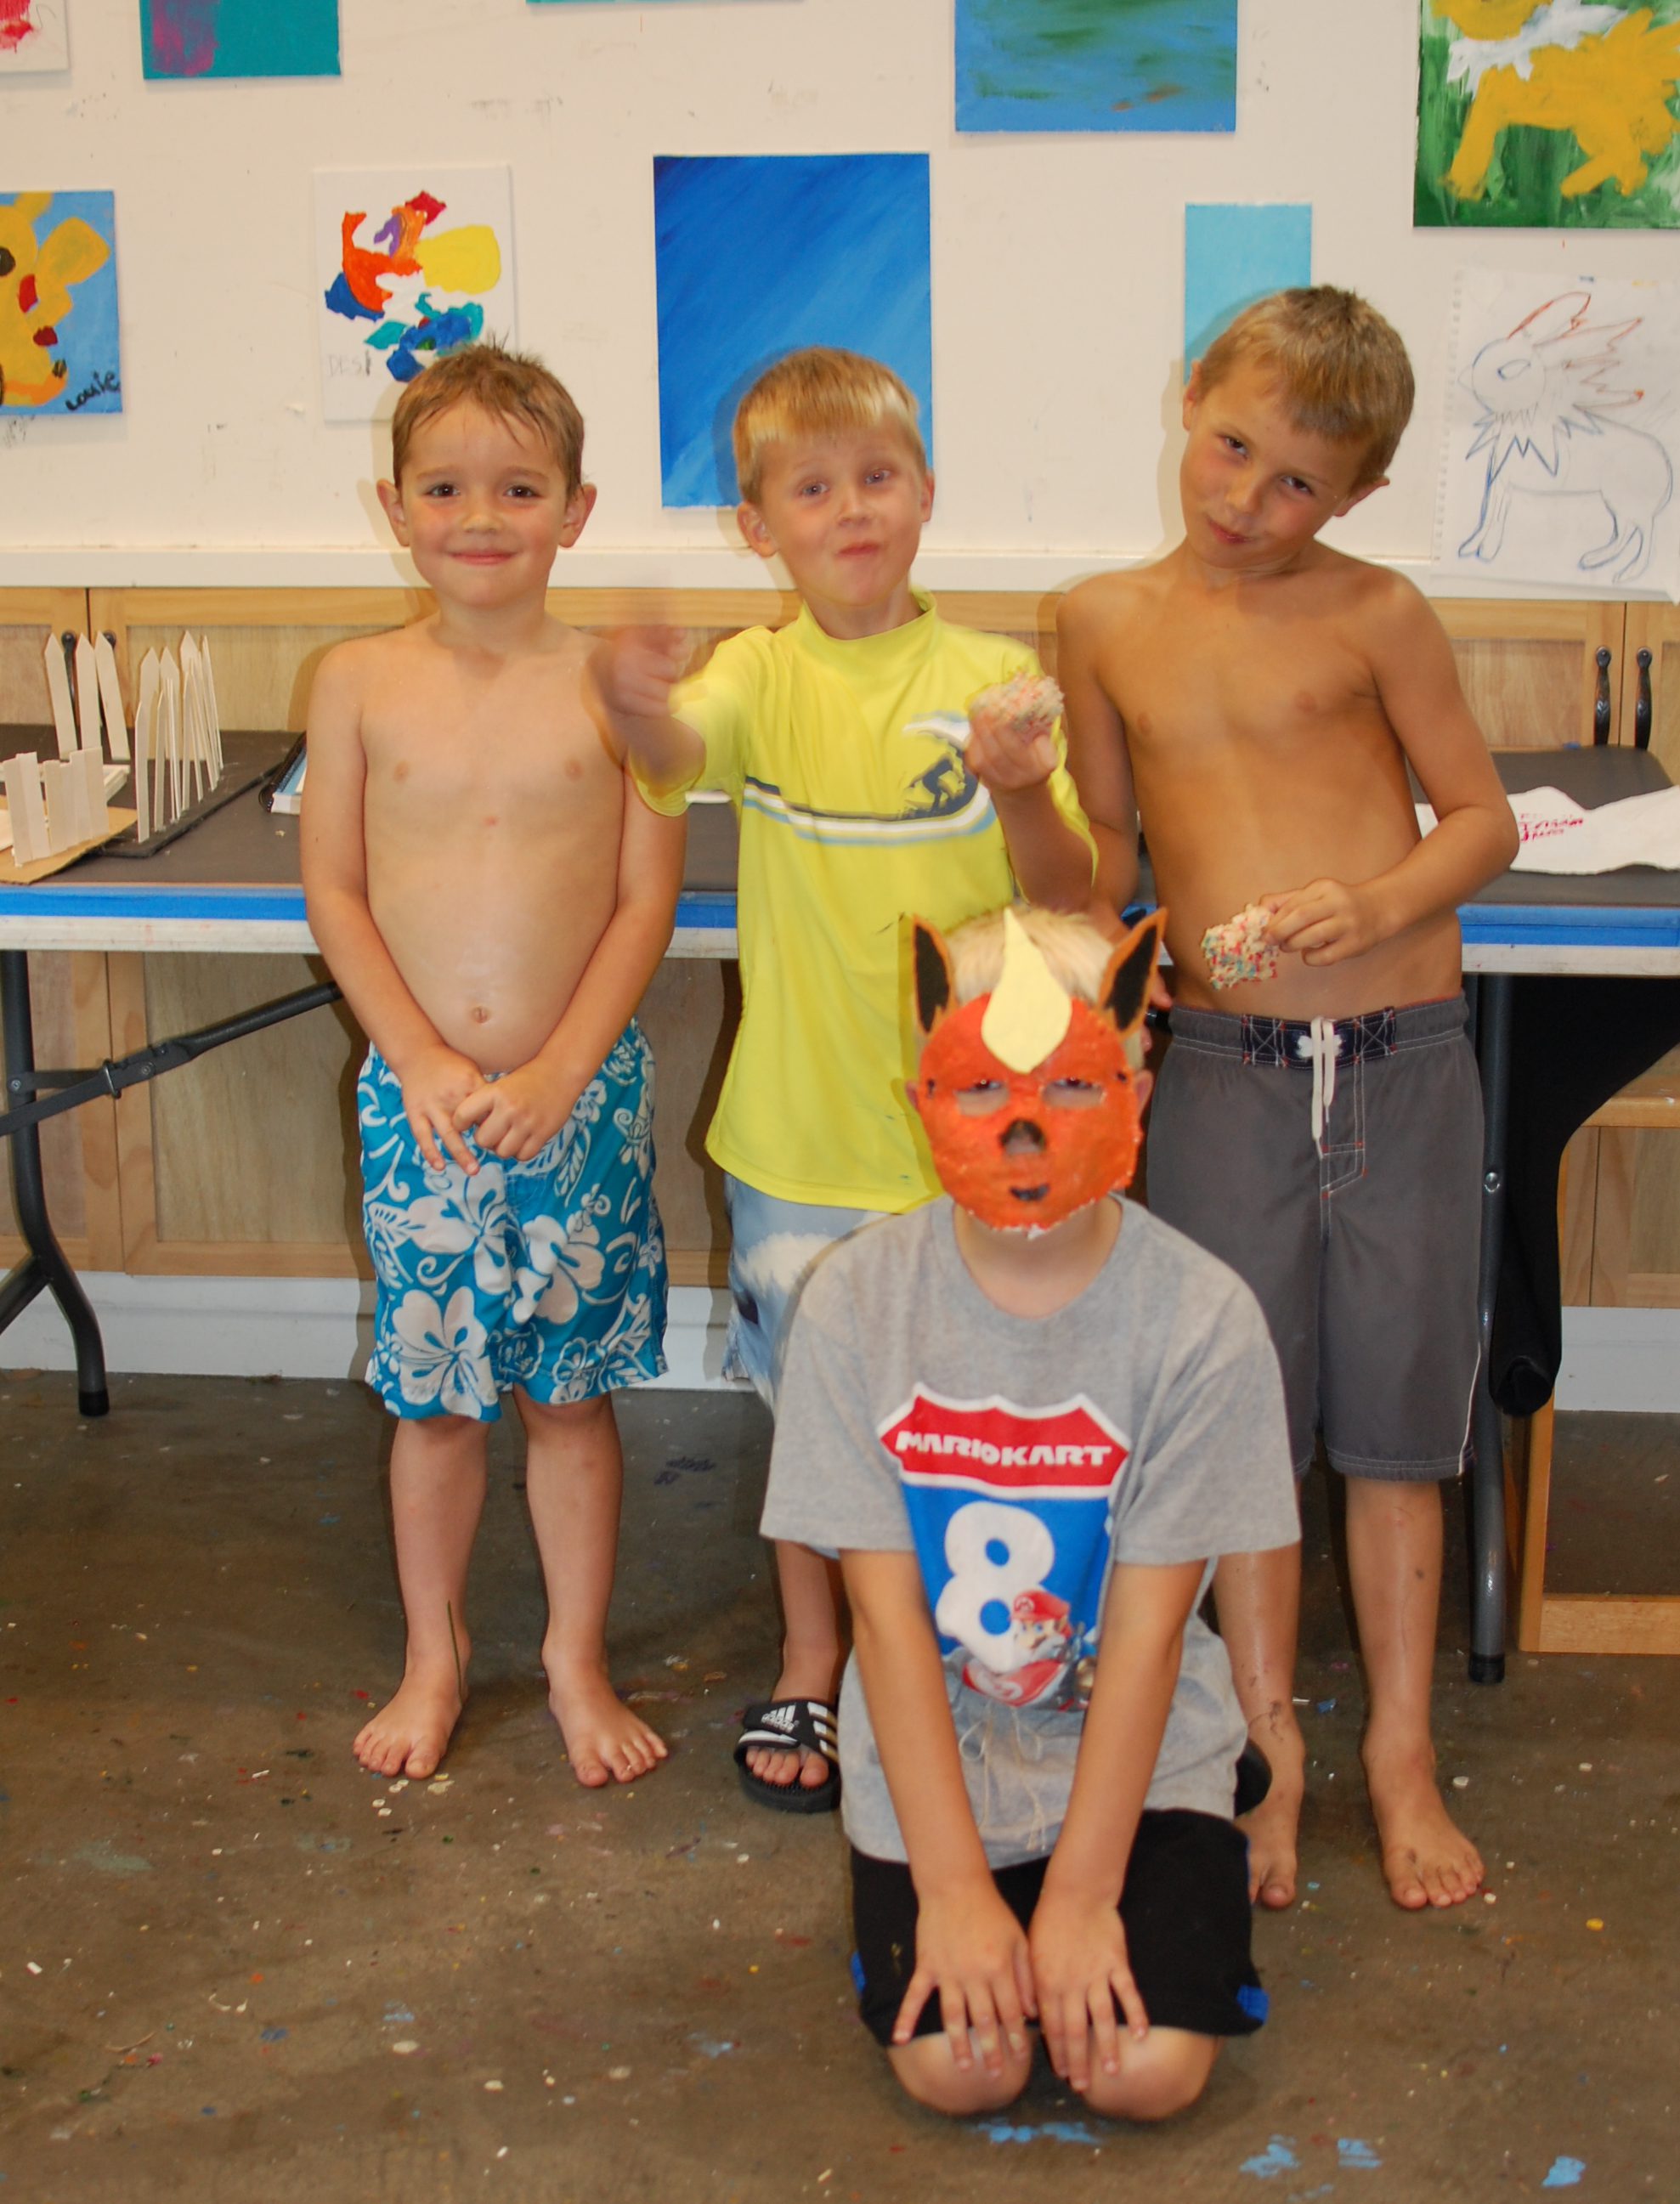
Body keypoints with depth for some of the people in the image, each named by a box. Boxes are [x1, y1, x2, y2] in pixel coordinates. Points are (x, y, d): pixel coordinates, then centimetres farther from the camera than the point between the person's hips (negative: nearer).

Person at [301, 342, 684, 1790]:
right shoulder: (361, 683, -1)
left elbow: (648, 899, -5)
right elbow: (335, 892, 1)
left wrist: (556, 1073, -13)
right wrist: (424, 1062, -9)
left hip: (579, 1093, -1)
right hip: (416, 1093, 1)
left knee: (568, 1391, 10)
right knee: (433, 1395, 11)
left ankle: (579, 1657, 27)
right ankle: (434, 1657, 30)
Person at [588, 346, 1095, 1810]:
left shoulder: (992, 679, -3)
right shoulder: (764, 674, -4)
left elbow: (1070, 901, -6)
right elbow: (680, 757, -27)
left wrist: (1024, 796, -27)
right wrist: (636, 706, -51)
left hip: (965, 1127, 0)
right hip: (802, 1128, 0)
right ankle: (812, 1664, 34)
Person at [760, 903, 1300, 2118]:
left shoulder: (1204, 1318, -16)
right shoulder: (856, 1301, -13)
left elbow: (1146, 1635, -13)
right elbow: (887, 1615, -12)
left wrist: (1078, 1895, -15)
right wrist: (954, 1883, -14)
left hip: (1136, 1746, 0)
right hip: (931, 1755, 1)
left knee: (1148, 2069, -14)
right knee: (958, 2068, -14)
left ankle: (1198, 1872, 16)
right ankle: (926, 1908, 17)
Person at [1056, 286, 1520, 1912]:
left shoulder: (1372, 615, -1)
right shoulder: (1105, 622, 6)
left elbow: (1484, 817, 2)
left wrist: (1380, 904, -15)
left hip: (1402, 1058, -1)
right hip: (1220, 1064, 1)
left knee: (1394, 1422, 7)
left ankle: (1402, 1750, 22)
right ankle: (1267, 1738, 22)